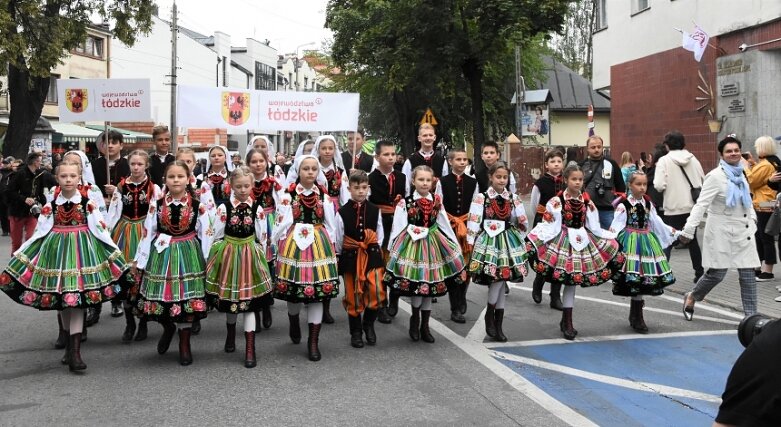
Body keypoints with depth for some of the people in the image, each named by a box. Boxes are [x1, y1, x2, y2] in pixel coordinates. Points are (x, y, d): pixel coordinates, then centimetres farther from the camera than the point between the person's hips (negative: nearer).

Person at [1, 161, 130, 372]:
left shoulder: (88, 201, -3)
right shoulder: (51, 203, 2)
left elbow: (100, 228, -1)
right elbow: (40, 231, 5)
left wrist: (114, 251, -4)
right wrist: (19, 254, 1)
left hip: (82, 249, -3)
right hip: (56, 249, 3)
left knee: (77, 298, -9)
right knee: (61, 298, 10)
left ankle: (75, 350, -10)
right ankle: (70, 343, 26)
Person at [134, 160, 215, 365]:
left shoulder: (198, 206, -2)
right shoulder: (156, 204, 1)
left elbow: (206, 234, 0)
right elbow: (148, 233, 3)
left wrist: (206, 260, -2)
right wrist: (141, 260, 2)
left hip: (189, 254, -1)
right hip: (162, 254, 1)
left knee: (188, 297, 2)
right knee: (161, 295, 2)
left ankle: (184, 344, 17)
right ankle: (168, 327, 35)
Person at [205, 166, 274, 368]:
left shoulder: (257, 209, -5)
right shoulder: (224, 208, -7)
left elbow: (262, 238, 2)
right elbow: (217, 236, -1)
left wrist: (260, 259, 5)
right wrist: (218, 258, 1)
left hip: (250, 256, -1)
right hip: (228, 256, 1)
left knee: (249, 303, -1)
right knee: (229, 300, 14)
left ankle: (250, 349, 2)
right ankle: (231, 336, 39)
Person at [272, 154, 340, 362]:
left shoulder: (323, 195, 5)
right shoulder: (289, 195, -2)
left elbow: (330, 225, 8)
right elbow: (282, 223, -1)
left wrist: (329, 247, 7)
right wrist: (282, 246, -2)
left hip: (319, 245, 2)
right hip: (294, 244, -1)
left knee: (317, 294, 0)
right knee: (294, 291, 7)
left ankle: (313, 341, 9)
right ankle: (294, 324, 40)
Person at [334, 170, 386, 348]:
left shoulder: (375, 210, 4)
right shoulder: (342, 212, -4)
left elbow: (380, 235, 10)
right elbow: (338, 240, 3)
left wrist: (374, 251, 3)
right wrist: (341, 258, 5)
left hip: (372, 255, 1)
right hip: (350, 258, -1)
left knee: (377, 293, -11)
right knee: (353, 296, 5)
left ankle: (368, 323, 15)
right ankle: (356, 332, 21)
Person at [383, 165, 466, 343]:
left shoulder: (437, 201, 5)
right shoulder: (405, 202, -6)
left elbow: (445, 225, 10)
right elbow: (398, 227, -6)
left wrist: (456, 246, 11)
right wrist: (393, 249, -8)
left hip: (432, 245, 4)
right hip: (411, 244, -3)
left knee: (430, 285, 7)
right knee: (416, 284, -6)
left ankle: (424, 326, 18)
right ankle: (415, 320, 19)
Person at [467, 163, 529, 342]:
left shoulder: (513, 198, 6)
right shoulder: (481, 198, -4)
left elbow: (523, 222, 13)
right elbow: (473, 221, -6)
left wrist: (514, 236, 16)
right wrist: (471, 243, -8)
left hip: (507, 242, 3)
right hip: (488, 241, -3)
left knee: (501, 280, 4)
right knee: (498, 279, -14)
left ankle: (498, 326, 10)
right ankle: (489, 317, 7)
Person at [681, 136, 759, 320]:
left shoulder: (740, 174, 10)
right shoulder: (715, 176, -13)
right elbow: (702, 204, -20)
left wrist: (752, 219, 16)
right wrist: (688, 229, -27)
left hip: (743, 232, 7)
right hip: (722, 233, -6)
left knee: (748, 274, 2)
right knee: (717, 273, -3)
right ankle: (691, 297, 24)